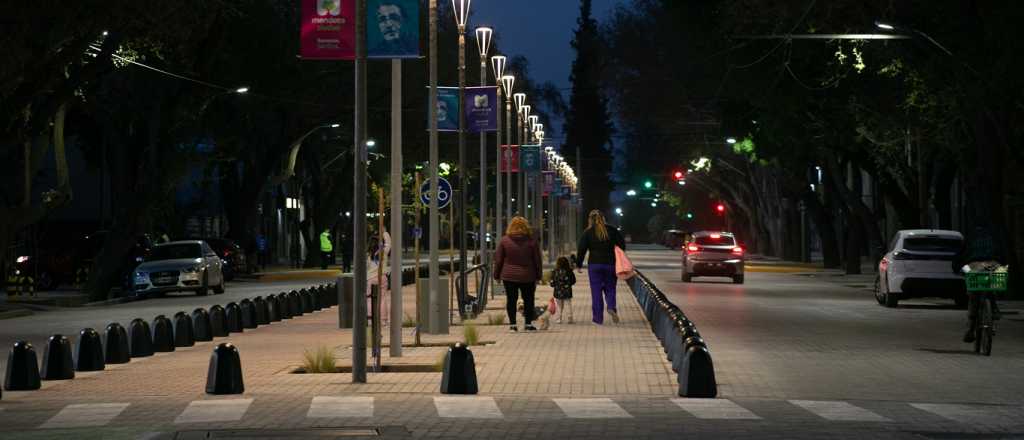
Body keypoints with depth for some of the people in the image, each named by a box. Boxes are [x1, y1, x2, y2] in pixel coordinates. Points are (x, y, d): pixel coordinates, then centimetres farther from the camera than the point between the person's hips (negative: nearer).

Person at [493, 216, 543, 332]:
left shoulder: (504, 240, -2)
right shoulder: (531, 240, -1)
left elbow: (498, 260, 1)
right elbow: (537, 260, 4)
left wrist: (497, 275, 10)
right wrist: (538, 276, 12)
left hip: (509, 276, 0)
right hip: (527, 276, 0)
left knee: (511, 300, 6)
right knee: (528, 300, 11)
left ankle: (513, 324, 3)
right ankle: (528, 323, 11)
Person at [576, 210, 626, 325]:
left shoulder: (588, 233, -3)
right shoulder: (612, 231, 3)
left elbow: (581, 249, -5)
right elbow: (622, 245, 5)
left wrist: (579, 264, 5)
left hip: (594, 265, -2)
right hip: (610, 264, 2)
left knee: (596, 291, 3)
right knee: (610, 288, 13)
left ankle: (598, 318, 3)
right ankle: (611, 307, -14)